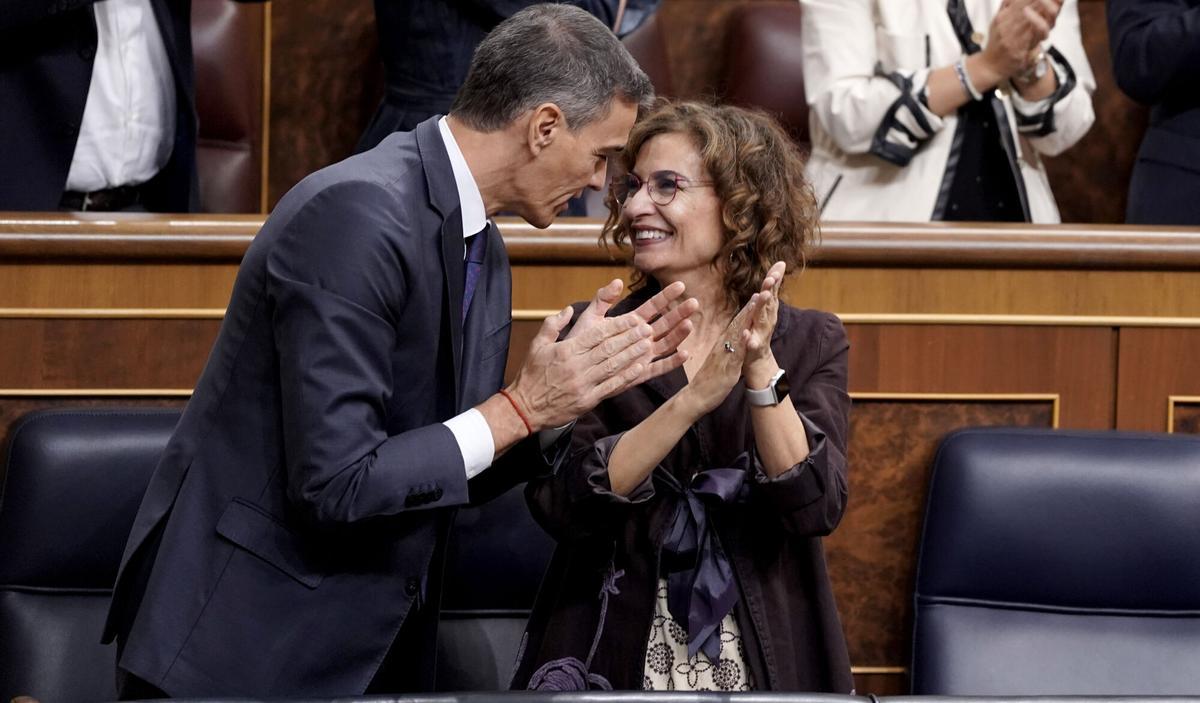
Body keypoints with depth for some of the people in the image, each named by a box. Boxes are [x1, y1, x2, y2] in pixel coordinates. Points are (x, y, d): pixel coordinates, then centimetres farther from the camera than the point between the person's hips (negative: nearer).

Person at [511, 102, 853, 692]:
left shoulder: (810, 344, 1)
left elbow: (817, 508, -12)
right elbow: (559, 505, -14)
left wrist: (762, 370, -23)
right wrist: (692, 399, -23)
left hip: (761, 660, 0)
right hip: (616, 659, 0)